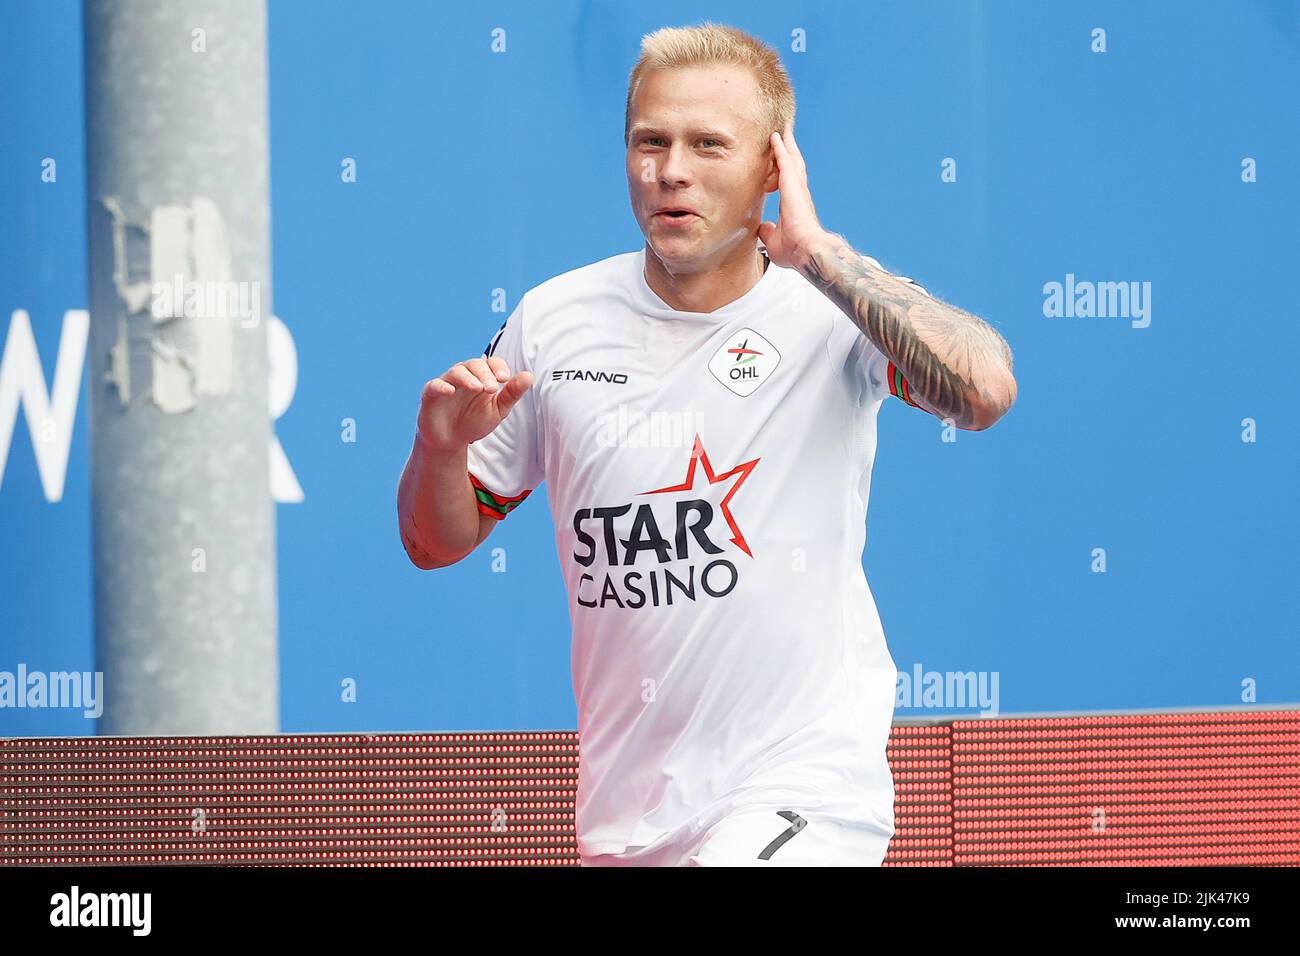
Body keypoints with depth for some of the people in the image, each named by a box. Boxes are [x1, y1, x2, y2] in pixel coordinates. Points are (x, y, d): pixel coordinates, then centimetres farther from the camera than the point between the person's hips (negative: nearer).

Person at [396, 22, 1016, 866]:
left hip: (802, 793, -5)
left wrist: (816, 251, -21)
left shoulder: (833, 309, -7)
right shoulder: (554, 321, 4)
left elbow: (984, 390, -28)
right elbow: (438, 542, 13)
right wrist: (441, 449, -9)